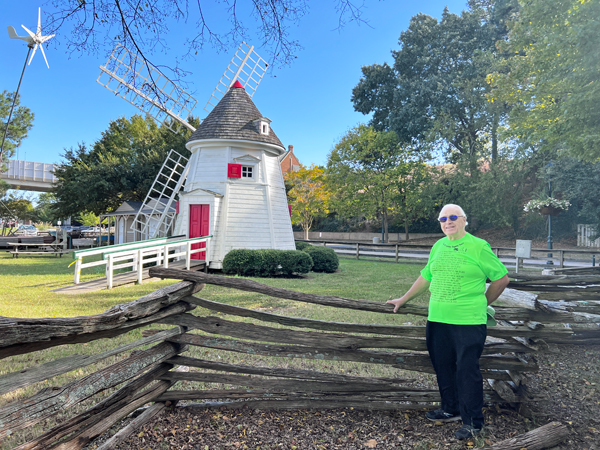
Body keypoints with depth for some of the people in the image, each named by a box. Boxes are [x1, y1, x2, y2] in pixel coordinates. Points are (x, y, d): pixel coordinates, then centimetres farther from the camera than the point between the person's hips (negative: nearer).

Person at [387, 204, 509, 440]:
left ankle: (473, 421, 15)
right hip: (438, 319, 6)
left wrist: (483, 303, 5)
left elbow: (501, 278, 2)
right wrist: (403, 299, 25)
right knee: (443, 366, 15)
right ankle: (451, 409, 33)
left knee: (467, 370, 0)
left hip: (469, 321, -6)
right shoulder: (438, 246, 12)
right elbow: (425, 277, 21)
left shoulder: (479, 247, -4)